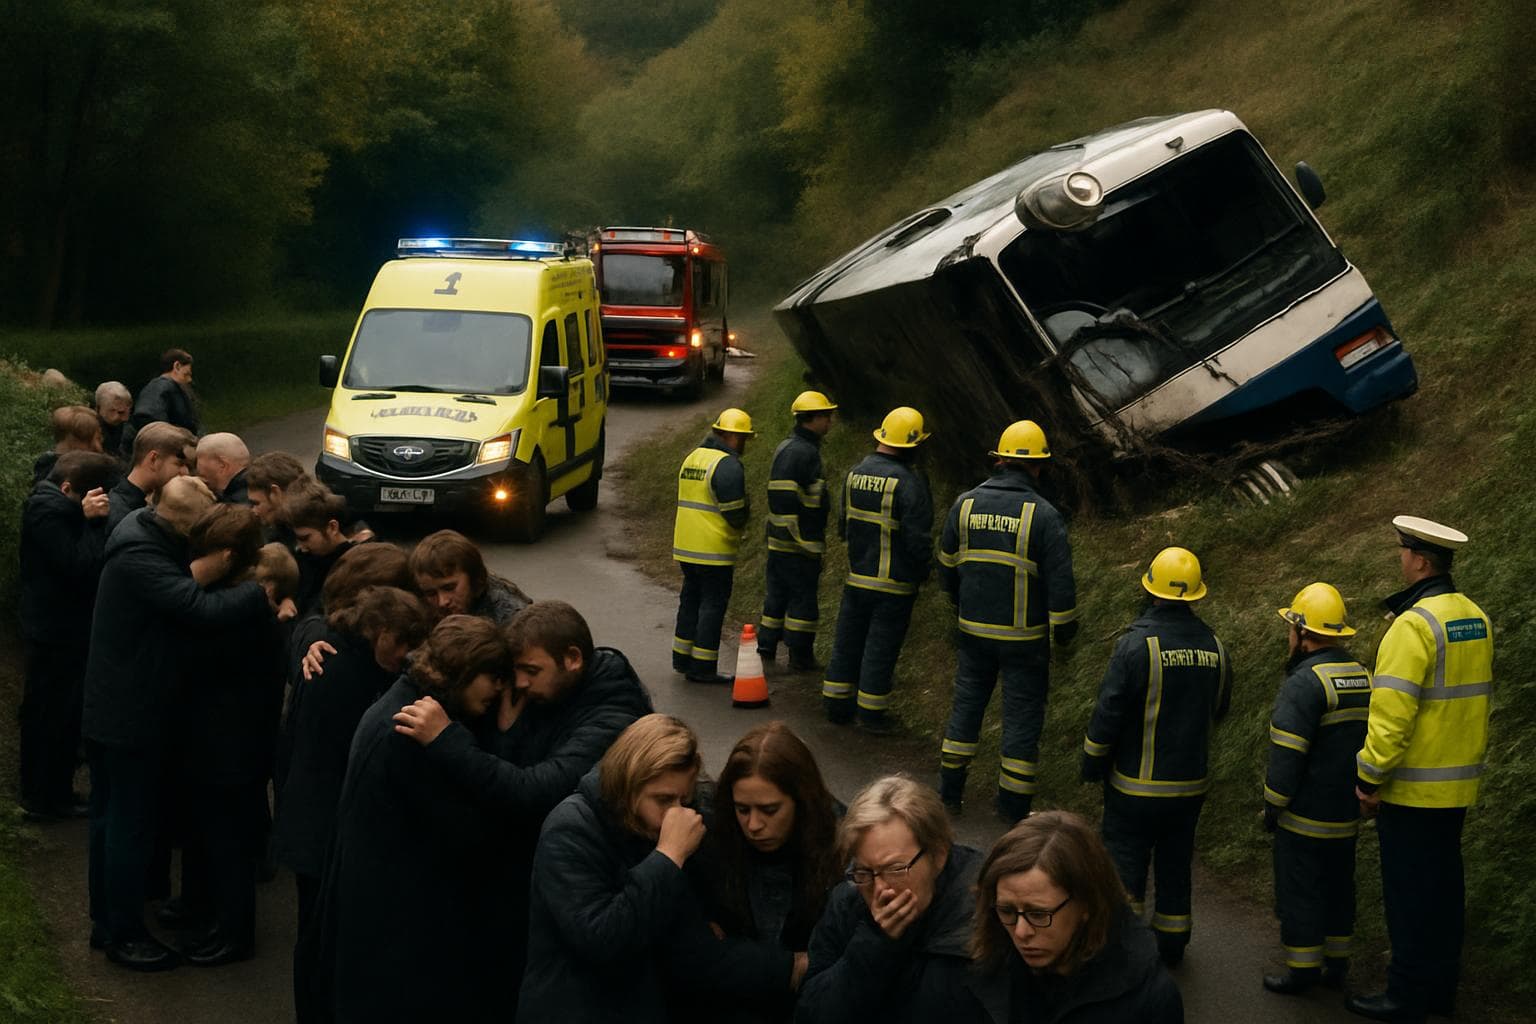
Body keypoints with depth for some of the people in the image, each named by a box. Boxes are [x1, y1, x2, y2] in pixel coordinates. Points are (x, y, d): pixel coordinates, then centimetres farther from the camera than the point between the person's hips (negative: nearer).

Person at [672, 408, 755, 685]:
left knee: (690, 600, 18)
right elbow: (736, 515, -19)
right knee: (712, 606, 0)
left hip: (685, 548, 8)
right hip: (713, 552, -8)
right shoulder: (728, 465, -17)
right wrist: (746, 506, 3)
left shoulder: (692, 458, 12)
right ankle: (702, 668, 2)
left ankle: (682, 659, 25)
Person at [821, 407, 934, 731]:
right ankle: (871, 713, 9)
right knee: (882, 647, 3)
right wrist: (923, 571, -2)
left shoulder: (856, 474, 4)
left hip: (856, 578, 6)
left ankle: (836, 704, 23)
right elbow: (918, 537, -18)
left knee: (848, 641, 15)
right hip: (894, 583, -6)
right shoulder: (909, 482, -17)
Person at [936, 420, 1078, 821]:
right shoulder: (1043, 515, -15)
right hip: (1025, 635, -4)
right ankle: (1014, 806, 12)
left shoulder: (965, 504, -2)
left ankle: (949, 791, 23)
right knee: (1023, 714, 7)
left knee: (967, 703, 17)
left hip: (974, 630, 4)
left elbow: (947, 565, 10)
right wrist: (1065, 629, 0)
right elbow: (1060, 581, -14)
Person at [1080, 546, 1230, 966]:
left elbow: (1108, 712, -16)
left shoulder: (1136, 644, -19)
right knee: (1176, 864, 18)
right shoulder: (1214, 648, -2)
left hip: (1136, 786, -5)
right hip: (1191, 785, 5)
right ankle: (1171, 943, 27)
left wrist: (1092, 765, -3)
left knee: (1126, 862, 7)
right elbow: (1218, 708, 12)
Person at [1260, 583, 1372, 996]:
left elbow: (1287, 756, -20)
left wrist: (1272, 808, -10)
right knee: (1338, 887, 17)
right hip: (1348, 816, 8)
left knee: (1299, 892, 3)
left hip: (1306, 818, -8)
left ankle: (1302, 970, 9)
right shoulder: (1364, 678, 7)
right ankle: (1336, 964, 26)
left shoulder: (1305, 683, -20)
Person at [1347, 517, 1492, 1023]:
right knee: (1444, 882, 16)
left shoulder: (1414, 625, -21)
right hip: (1458, 785, 8)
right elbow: (1478, 699, 12)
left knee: (1408, 892, 1)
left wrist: (1370, 779, -15)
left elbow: (1391, 713, -23)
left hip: (1413, 787, -8)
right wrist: (1469, 758, 19)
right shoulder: (1475, 619, 6)